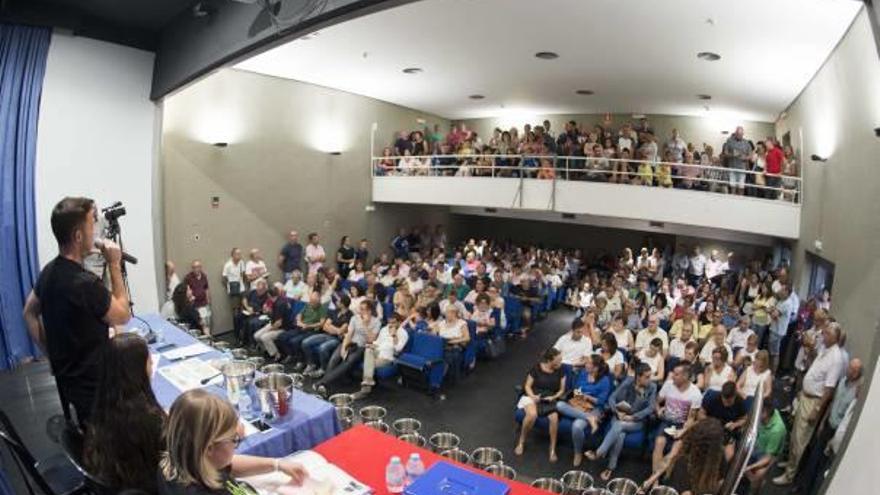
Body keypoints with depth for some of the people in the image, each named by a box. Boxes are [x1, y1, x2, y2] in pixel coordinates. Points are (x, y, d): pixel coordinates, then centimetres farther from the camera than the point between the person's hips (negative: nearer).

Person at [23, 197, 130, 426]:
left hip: (66, 376, 8)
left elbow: (29, 314, 10)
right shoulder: (86, 283, -29)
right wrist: (115, 265, -16)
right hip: (92, 382, -8)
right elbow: (123, 316, -16)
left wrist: (50, 353, 13)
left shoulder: (49, 271, -2)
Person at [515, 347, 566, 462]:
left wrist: (554, 397, -12)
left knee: (554, 417, -32)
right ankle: (521, 442, -10)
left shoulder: (560, 371, 1)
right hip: (532, 397, -2)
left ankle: (553, 449, -12)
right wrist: (533, 396, -19)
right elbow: (527, 386, 0)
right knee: (532, 414, -36)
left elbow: (562, 389, 7)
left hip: (550, 400, 2)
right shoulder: (536, 368, -6)